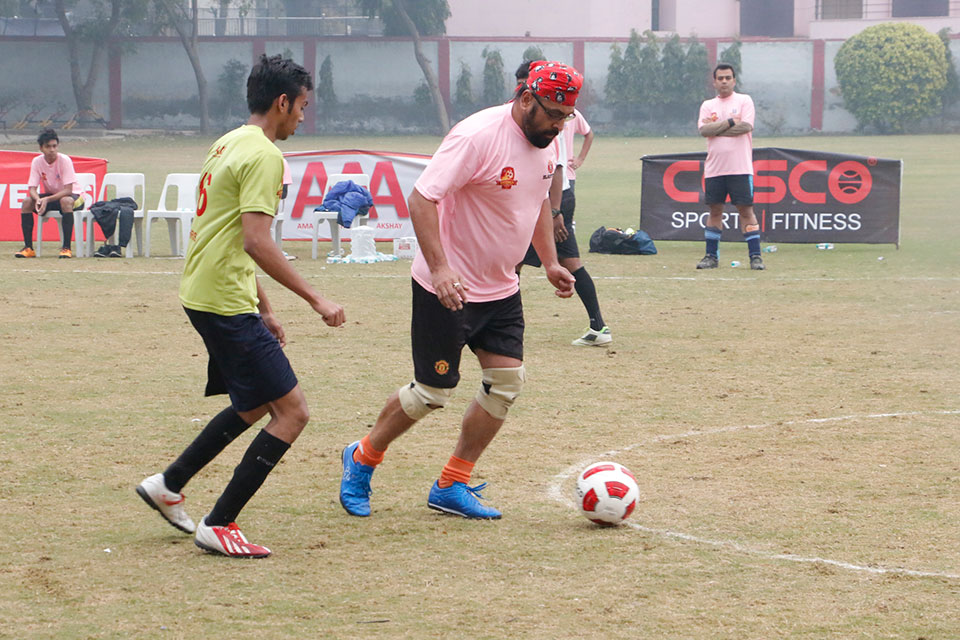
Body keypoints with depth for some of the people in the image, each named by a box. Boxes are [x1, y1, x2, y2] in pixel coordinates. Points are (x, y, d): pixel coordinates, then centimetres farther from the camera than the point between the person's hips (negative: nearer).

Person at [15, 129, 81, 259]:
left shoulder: (64, 160, -21)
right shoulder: (37, 161, -10)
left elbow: (68, 190, -26)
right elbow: (32, 189, -11)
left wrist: (47, 200, -38)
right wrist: (38, 199, -35)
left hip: (70, 195, -4)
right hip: (49, 196, 4)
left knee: (66, 201, -39)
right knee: (26, 202, -22)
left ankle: (66, 248, -35)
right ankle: (28, 247, -17)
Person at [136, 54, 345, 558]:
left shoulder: (229, 144, 16)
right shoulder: (263, 156, -15)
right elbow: (256, 242, -24)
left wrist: (263, 309, 28)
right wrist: (315, 299, -20)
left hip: (203, 295, 10)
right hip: (226, 303, -10)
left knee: (256, 404, 24)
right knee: (291, 412, -8)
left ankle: (168, 485, 28)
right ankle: (219, 526, -7)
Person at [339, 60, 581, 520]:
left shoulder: (544, 141, 3)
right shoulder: (478, 136, -24)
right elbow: (421, 199, -27)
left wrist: (549, 261, 15)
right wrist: (440, 268, -35)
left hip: (501, 289, 8)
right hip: (448, 289, -8)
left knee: (507, 383, 0)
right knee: (432, 392, -2)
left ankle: (451, 487, 12)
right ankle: (363, 459, 23)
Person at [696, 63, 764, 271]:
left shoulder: (744, 101, 4)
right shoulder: (708, 105, 12)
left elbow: (746, 126, -12)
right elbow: (703, 129, -4)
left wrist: (716, 128, -7)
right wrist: (730, 123, -10)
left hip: (740, 168, -3)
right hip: (714, 168, 3)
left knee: (746, 210, -5)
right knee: (715, 210, 5)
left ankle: (755, 256, -4)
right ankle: (711, 256, 11)